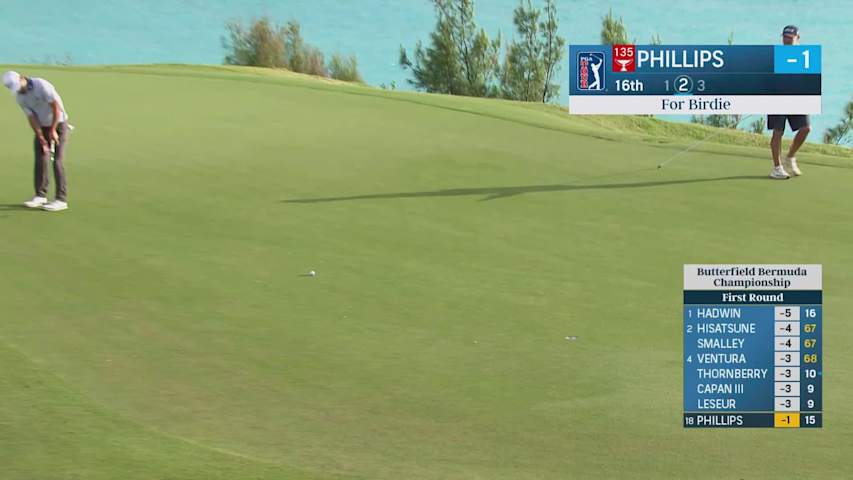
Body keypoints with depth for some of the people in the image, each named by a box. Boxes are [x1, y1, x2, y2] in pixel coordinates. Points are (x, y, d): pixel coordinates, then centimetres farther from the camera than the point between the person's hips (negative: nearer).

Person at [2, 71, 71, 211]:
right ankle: (40, 196, 9)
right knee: (41, 160, 0)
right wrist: (42, 139, -14)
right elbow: (32, 118, -6)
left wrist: (53, 130, -21)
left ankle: (61, 200, -10)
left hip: (58, 124, -6)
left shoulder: (41, 85, -24)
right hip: (42, 126, 6)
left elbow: (56, 106, -23)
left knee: (57, 161, -10)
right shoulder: (19, 97, -4)